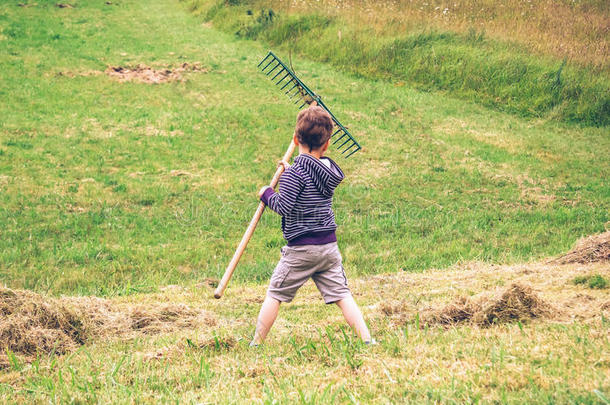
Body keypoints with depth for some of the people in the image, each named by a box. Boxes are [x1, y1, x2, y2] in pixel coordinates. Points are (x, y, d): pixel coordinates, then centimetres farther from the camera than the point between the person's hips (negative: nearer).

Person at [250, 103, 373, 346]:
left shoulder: (295, 172, -15)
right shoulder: (330, 171, 6)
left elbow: (284, 207, -17)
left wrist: (267, 194, 0)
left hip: (301, 248, -5)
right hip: (329, 245, 6)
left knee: (275, 294, 6)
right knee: (341, 294, 7)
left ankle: (257, 343, 11)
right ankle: (366, 340, -1)